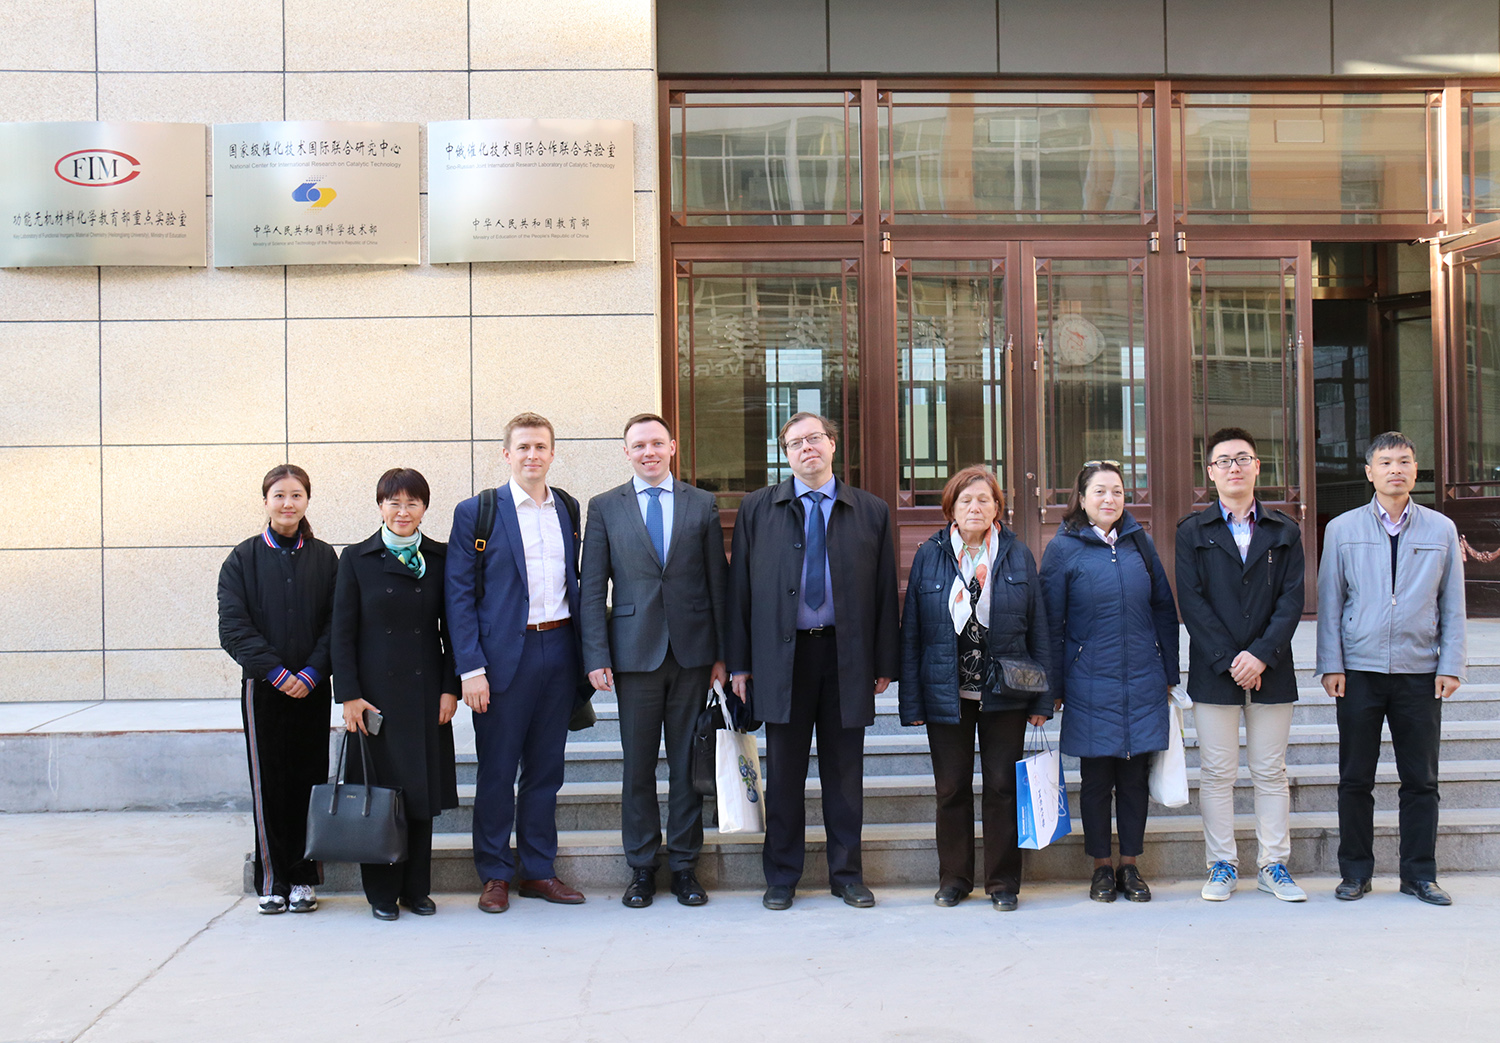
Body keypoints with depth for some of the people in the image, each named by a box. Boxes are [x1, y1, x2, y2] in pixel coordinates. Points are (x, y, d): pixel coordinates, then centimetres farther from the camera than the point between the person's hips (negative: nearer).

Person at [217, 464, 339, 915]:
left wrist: (313, 671, -11)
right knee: (269, 786, 1)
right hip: (263, 688, -1)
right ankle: (272, 882, 11)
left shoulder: (324, 557, 7)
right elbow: (233, 627, -5)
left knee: (309, 781, 3)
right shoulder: (243, 558, 2)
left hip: (312, 688, 1)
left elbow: (335, 623, 3)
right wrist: (276, 671, -14)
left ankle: (303, 879, 13)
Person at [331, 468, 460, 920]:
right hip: (376, 691, -1)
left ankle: (417, 888, 17)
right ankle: (383, 892, 13)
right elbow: (343, 632, -1)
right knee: (379, 790, 2)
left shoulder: (440, 558, 5)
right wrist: (349, 695, -7)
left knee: (423, 790, 6)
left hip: (425, 692, 2)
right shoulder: (357, 559, 1)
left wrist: (450, 688, -1)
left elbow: (450, 628, 6)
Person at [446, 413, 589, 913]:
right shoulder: (476, 512, -3)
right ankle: (494, 875, 16)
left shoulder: (568, 508, 11)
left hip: (558, 651, 4)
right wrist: (471, 668, -12)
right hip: (505, 655, -4)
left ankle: (538, 871, 21)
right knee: (496, 772, 3)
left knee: (546, 768, 11)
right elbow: (459, 594, -5)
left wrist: (582, 652, 8)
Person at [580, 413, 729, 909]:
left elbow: (719, 583, 7)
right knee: (638, 766, 5)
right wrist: (596, 657, -5)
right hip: (635, 653, -1)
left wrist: (723, 654, 2)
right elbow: (592, 589, 3)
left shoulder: (703, 505, 7)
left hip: (692, 651, 1)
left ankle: (684, 866, 16)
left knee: (687, 763, 6)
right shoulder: (604, 507, 5)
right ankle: (641, 868, 16)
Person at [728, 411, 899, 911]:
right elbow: (740, 586, 5)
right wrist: (739, 662, 0)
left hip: (847, 655, 0)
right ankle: (781, 878, 17)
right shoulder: (757, 509, 7)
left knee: (844, 771, 7)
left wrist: (885, 662, 2)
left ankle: (847, 874, 20)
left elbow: (885, 590, 6)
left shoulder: (871, 511, 7)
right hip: (782, 654, 0)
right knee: (784, 772, 5)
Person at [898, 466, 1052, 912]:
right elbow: (911, 633, 3)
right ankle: (954, 878, 21)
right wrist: (912, 701, -2)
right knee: (951, 788, 7)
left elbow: (1039, 629, 4)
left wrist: (1041, 699, -1)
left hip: (1004, 694, 0)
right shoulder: (929, 557, 3)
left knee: (1002, 787, 4)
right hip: (946, 694, 0)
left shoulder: (1018, 556, 4)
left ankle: (1003, 881, 15)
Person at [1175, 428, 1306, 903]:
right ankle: (1222, 865, 12)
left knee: (1270, 773, 6)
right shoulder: (1192, 531, 5)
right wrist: (1227, 660, -13)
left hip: (1270, 669, 1)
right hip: (1213, 670, -1)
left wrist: (1261, 654, -13)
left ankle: (1273, 864, 15)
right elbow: (1191, 600, -3)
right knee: (1217, 773, 3)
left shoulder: (1284, 532, 9)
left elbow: (1292, 599, 1)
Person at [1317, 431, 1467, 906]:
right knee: (1355, 778, 4)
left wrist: (1451, 665, 1)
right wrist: (1331, 665, -1)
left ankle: (1420, 874, 15)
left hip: (1420, 673, 1)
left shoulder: (1442, 530, 8)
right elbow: (1329, 602, 6)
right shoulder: (1341, 529, 6)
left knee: (1421, 779, 4)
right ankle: (1355, 872, 14)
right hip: (1359, 672, -1)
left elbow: (1453, 604, 9)